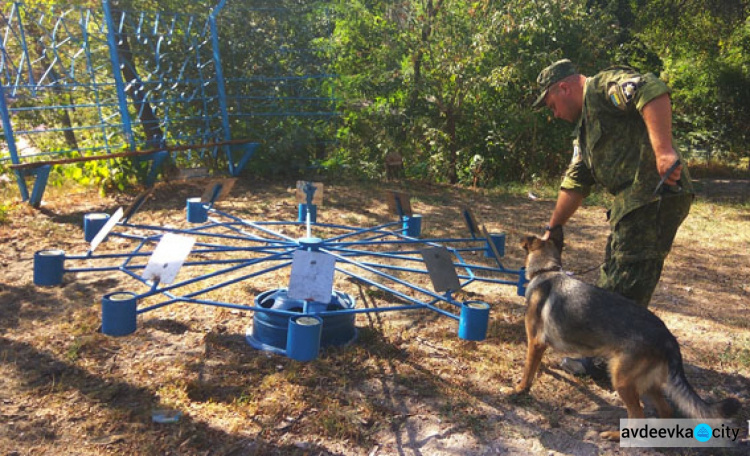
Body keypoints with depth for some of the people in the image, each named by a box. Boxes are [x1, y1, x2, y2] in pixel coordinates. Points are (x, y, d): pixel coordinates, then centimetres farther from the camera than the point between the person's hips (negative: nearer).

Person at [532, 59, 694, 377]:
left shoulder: (605, 85, -4)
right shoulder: (584, 127, 25)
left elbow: (652, 91, -24)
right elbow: (575, 184, 26)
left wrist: (663, 150, -33)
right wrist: (552, 230, 25)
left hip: (655, 196, -10)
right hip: (631, 202, 11)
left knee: (626, 286, -3)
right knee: (612, 278, 20)